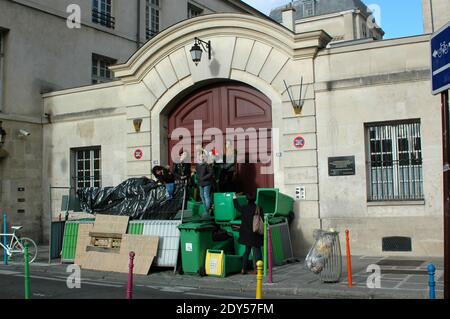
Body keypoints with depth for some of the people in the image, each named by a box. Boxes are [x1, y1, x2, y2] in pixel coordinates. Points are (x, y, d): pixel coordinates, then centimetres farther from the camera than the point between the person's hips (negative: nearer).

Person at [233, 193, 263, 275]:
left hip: (246, 234, 3)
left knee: (247, 251, 15)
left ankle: (243, 269, 15)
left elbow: (236, 206, 15)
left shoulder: (244, 209, -4)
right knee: (257, 251, 5)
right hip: (256, 234, -2)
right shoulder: (259, 209, -9)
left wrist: (234, 197, 32)